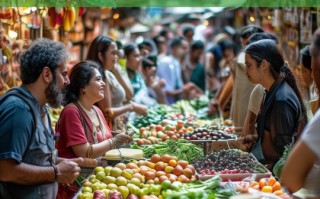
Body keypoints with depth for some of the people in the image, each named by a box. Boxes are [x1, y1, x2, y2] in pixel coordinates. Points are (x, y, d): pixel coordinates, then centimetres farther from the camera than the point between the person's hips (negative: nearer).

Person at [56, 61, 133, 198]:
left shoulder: (97, 111, 8)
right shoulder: (71, 111, -17)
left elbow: (103, 143, 10)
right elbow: (84, 153, -21)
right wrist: (114, 141, -14)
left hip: (93, 174, 7)